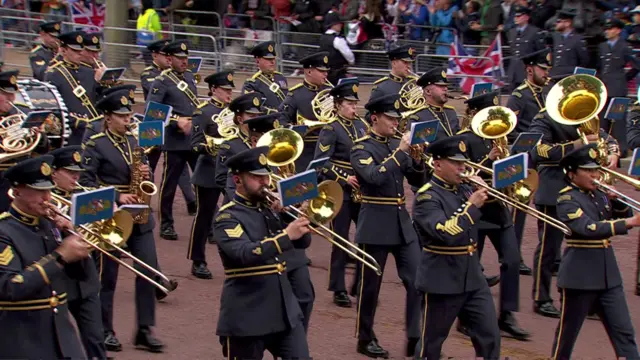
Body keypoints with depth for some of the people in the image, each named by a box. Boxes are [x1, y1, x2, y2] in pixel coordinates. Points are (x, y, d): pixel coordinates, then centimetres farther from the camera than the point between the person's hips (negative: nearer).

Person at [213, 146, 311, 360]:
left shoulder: (271, 208, 12)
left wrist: (300, 219, -7)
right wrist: (286, 236, -35)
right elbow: (245, 254, -27)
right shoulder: (227, 217, -10)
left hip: (285, 309, 6)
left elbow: (303, 242, 13)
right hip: (247, 315, -6)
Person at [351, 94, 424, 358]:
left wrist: (418, 159, -9)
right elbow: (374, 176, -26)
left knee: (417, 279, -1)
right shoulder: (361, 148, -8)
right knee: (370, 285, 3)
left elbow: (417, 181, 10)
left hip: (402, 222, 6)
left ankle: (416, 337, 4)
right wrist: (400, 152, -24)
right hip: (375, 224, -6)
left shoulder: (397, 145, 10)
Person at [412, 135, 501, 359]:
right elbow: (446, 233, -27)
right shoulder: (427, 197, -13)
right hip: (442, 281, -7)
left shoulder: (464, 190, 9)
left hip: (473, 278, 7)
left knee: (490, 337, 3)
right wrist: (472, 206, -25)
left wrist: (487, 194, 0)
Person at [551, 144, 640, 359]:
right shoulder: (567, 200, -11)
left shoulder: (600, 195, 10)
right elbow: (589, 228, -26)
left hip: (608, 275, 6)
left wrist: (615, 200, -8)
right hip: (580, 276, -6)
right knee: (567, 332, 6)